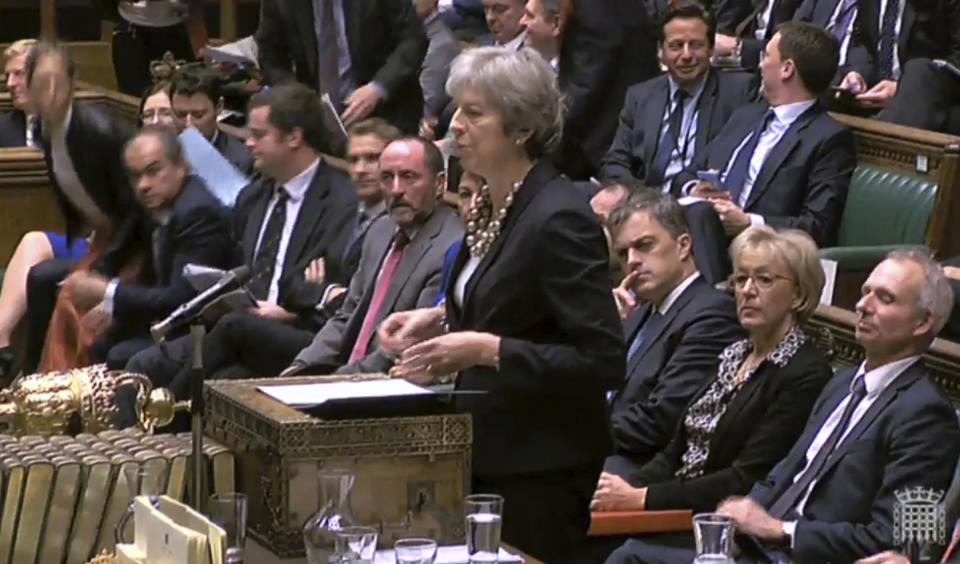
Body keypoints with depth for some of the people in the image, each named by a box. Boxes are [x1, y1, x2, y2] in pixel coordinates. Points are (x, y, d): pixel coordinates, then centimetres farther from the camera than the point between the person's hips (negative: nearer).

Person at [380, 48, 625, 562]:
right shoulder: (491, 206, 8)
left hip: (539, 470, -9)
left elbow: (601, 361, -22)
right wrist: (441, 320, 6)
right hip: (488, 452, 9)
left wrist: (486, 350, -25)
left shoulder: (558, 219, -20)